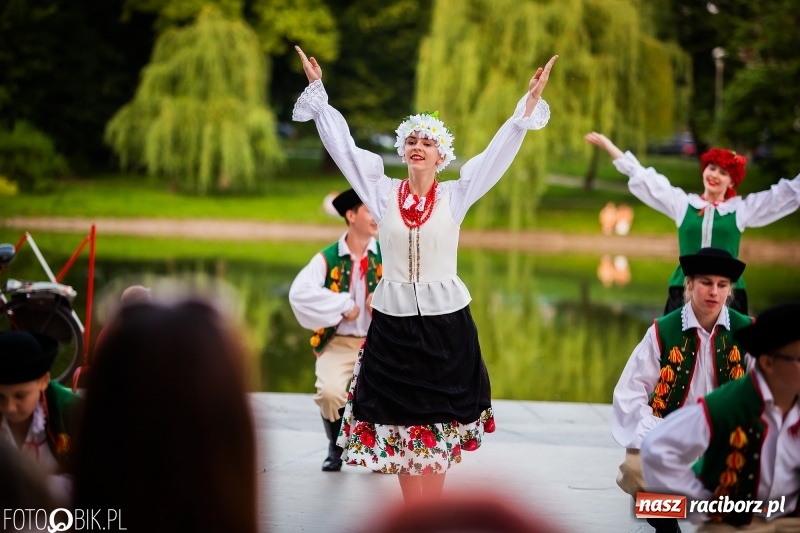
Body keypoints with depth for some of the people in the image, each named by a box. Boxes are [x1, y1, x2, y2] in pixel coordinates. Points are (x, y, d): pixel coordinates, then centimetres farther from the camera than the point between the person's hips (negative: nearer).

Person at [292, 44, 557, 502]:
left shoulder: (455, 196, -1)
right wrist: (318, 90, -1)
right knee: (398, 422, 3)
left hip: (445, 322, -1)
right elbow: (343, 146, 1)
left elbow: (499, 153, -5)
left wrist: (531, 102, -13)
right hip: (393, 322, 1)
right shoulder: (383, 192, 1)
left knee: (439, 423, 2)